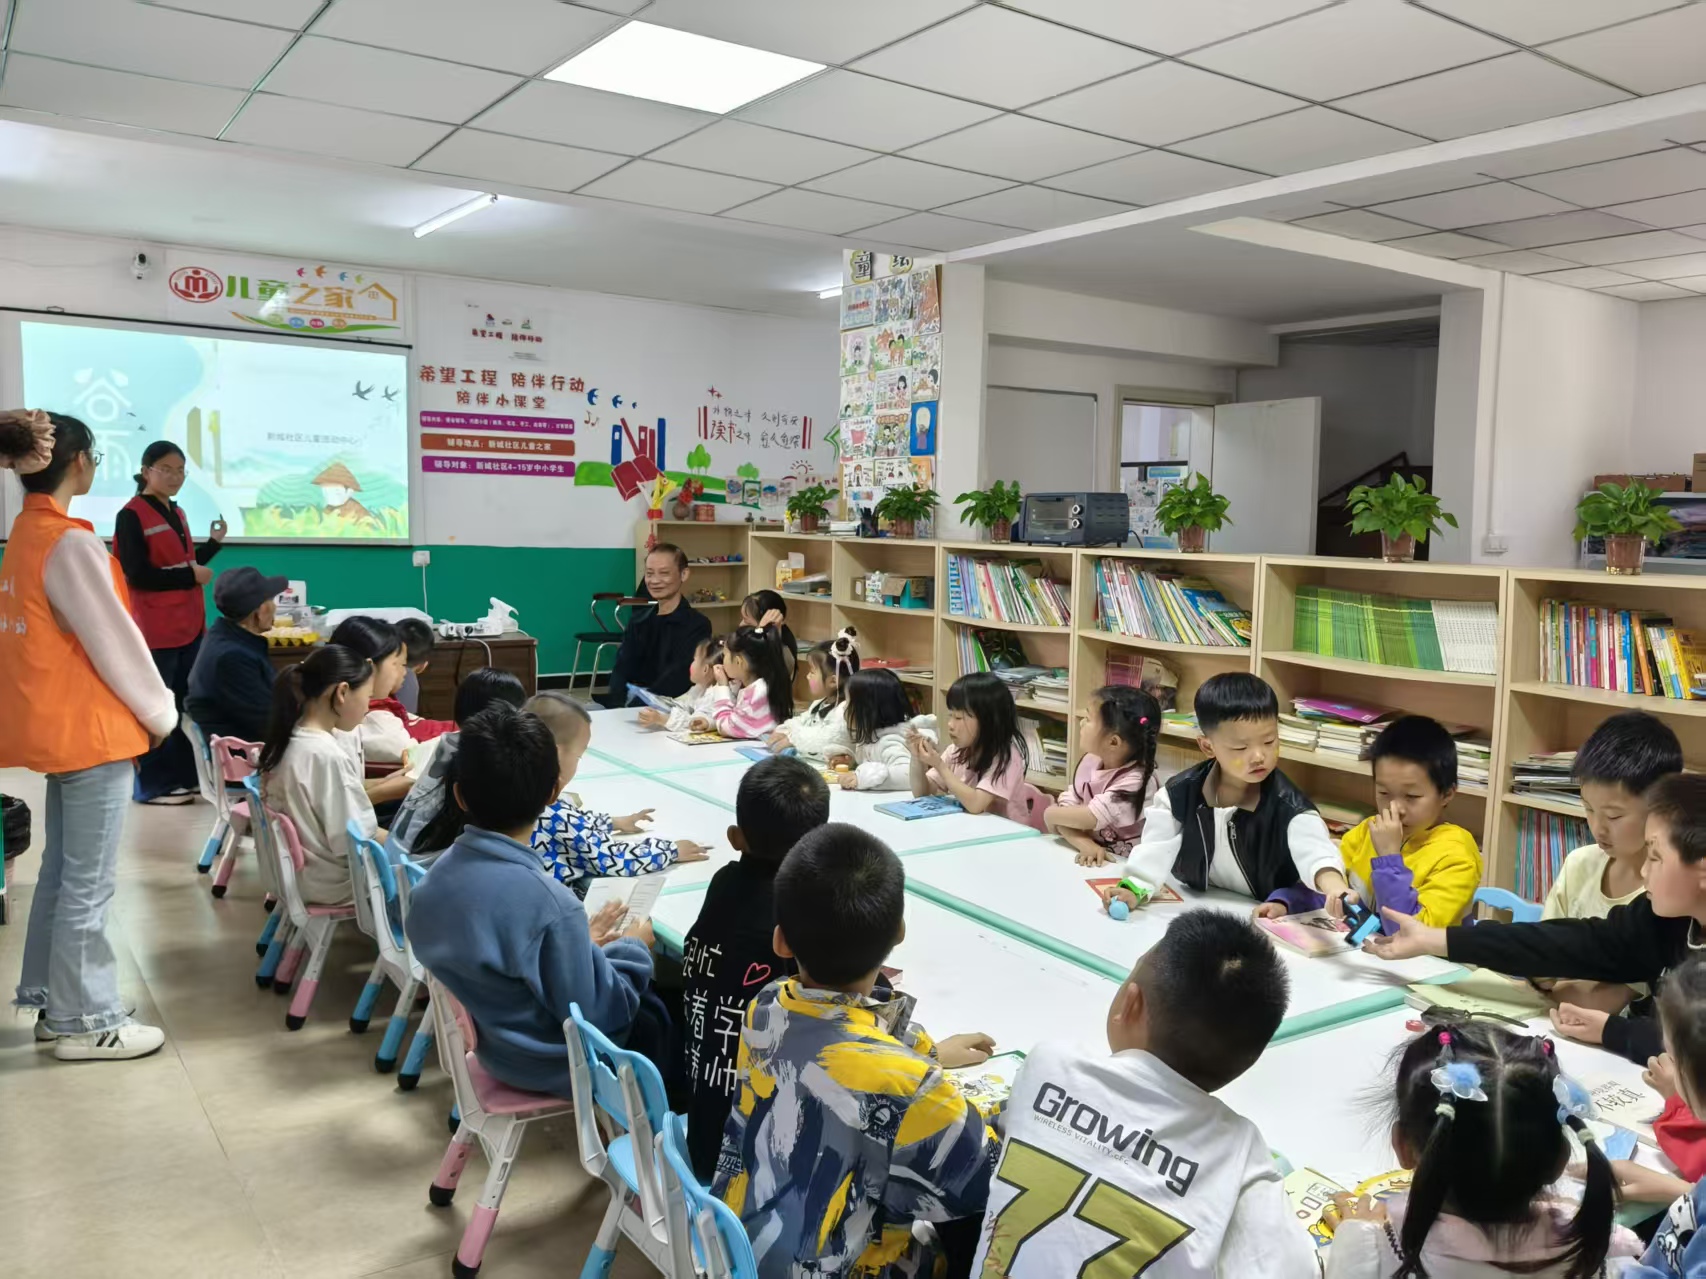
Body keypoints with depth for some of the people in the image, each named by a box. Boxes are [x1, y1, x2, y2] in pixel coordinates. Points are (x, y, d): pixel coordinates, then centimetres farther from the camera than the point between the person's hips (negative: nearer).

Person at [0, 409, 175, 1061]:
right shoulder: (70, 543, -19)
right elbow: (114, 641, -17)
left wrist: (146, 710, 16)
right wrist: (161, 713, -4)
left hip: (58, 724, 9)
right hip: (91, 728, -9)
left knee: (61, 870, 17)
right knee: (88, 883, 0)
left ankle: (52, 1001, 27)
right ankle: (85, 1022, 9)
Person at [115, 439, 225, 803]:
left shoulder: (176, 513, 14)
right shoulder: (131, 515, -11)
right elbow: (138, 575, -17)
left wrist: (215, 542, 10)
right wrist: (192, 576, -14)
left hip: (189, 624, 8)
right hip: (156, 629, -8)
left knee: (186, 703, 13)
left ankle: (184, 776, 21)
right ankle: (153, 784, 5)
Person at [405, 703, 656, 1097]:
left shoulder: (441, 874, -9)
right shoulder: (548, 902, -33)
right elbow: (591, 1011, -22)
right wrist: (632, 949, -8)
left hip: (496, 1040, 7)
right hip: (552, 1061, -7)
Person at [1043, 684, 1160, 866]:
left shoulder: (1135, 782, -18)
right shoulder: (1090, 762, 0)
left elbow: (1087, 818, -18)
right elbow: (1067, 814, -4)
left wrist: (1049, 814, -4)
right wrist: (1086, 845, -19)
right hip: (1091, 861, 5)